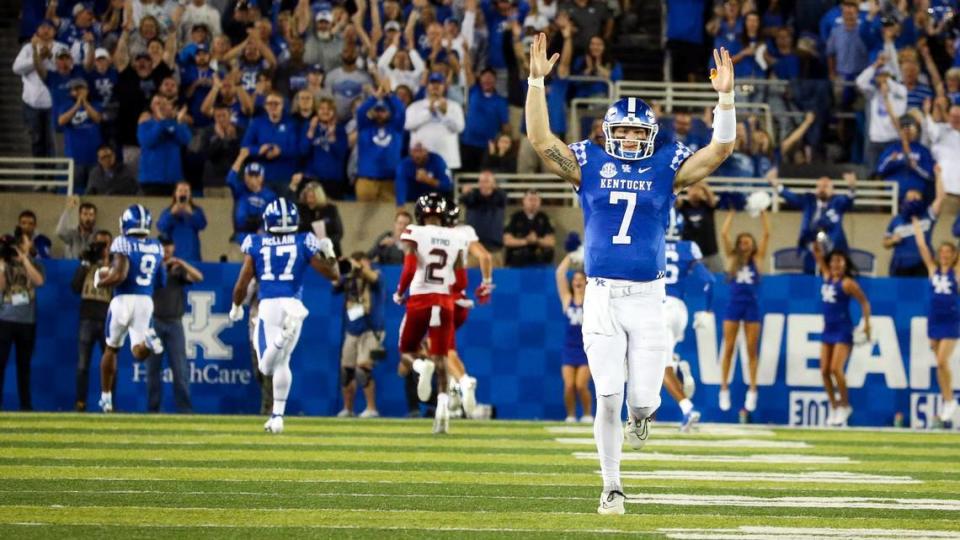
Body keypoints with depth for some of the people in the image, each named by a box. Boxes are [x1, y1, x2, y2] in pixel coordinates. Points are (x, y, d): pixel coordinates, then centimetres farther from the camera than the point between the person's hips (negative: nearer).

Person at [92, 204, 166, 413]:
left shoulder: (123, 244, -8)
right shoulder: (156, 247, 10)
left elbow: (120, 275, -18)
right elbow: (162, 280, 16)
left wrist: (100, 281, -1)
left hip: (123, 300, -3)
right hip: (146, 301, 3)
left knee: (111, 348, 17)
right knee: (139, 352, 3)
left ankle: (106, 398, 22)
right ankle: (148, 341, -35)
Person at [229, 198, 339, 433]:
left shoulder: (256, 244, 5)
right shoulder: (303, 243, 4)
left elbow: (242, 284, 4)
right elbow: (333, 274, 8)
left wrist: (236, 307, 22)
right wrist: (330, 254, 27)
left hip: (268, 307, -1)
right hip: (293, 305, 1)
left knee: (267, 367, 0)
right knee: (282, 362, 15)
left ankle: (281, 338, -32)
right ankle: (277, 416, 12)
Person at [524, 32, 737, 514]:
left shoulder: (665, 167, 6)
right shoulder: (588, 164, 6)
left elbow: (721, 149, -1)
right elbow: (539, 139, -2)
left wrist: (725, 97, -13)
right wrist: (536, 82, -10)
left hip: (647, 299, 0)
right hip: (601, 298, 0)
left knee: (644, 398, -2)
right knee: (608, 398, -4)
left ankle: (641, 415, 38)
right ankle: (612, 487, 9)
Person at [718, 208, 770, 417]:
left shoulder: (757, 259, 6)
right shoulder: (732, 258, 7)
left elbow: (767, 235, 0)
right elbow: (723, 234, 0)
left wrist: (763, 214, 0)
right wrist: (732, 213, 2)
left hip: (752, 307, 0)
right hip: (734, 305, 0)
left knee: (752, 350, 1)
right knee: (728, 348, -1)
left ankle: (752, 391, 2)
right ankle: (724, 389, 3)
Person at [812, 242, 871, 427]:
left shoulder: (848, 283, -10)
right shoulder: (827, 276, 8)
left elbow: (864, 301, -7)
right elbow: (818, 256, 14)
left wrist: (867, 324, -13)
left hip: (843, 330, -7)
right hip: (828, 329, 7)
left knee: (835, 369, -13)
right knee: (824, 371, 2)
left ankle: (845, 405, 1)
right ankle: (834, 407, 10)